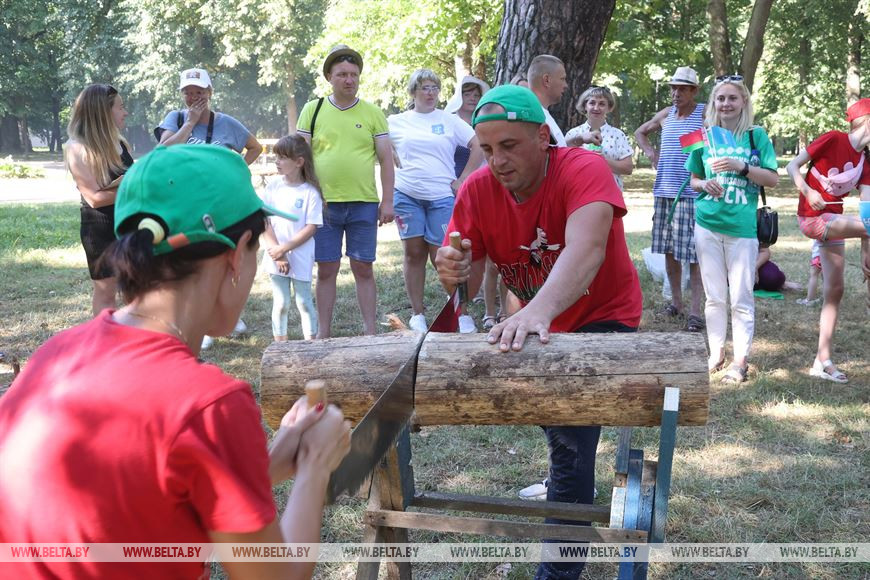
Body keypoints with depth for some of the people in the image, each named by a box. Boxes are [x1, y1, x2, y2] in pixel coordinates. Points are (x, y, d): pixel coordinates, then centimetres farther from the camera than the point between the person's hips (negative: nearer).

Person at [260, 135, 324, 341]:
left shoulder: (310, 192, -7)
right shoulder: (273, 187, 3)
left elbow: (311, 227, -10)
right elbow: (265, 223, 0)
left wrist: (284, 248, -15)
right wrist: (276, 252, -11)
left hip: (301, 259, -2)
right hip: (276, 258, 2)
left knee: (304, 303, 6)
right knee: (281, 304, 8)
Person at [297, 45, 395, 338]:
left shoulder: (373, 113, 5)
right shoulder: (313, 110, 5)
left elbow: (386, 160, 5)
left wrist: (387, 201, -1)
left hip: (364, 204, 0)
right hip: (323, 203, 0)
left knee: (363, 269, 4)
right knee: (326, 269, 5)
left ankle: (370, 331, 12)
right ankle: (324, 331, 15)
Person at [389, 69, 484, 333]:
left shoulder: (449, 120, 6)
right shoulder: (396, 122, 8)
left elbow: (479, 147, 4)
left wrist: (462, 180, -1)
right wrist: (397, 170, 4)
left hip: (442, 196, -1)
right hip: (406, 195, 1)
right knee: (414, 254, 3)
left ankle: (461, 313, 5)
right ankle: (417, 315, 11)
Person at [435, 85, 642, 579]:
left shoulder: (584, 170, -30)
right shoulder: (477, 191, -15)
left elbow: (585, 250, -49)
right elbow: (469, 284, -12)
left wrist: (539, 309, -66)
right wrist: (453, 272, -37)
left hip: (603, 316, -6)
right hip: (537, 322, 6)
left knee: (570, 440, -19)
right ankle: (573, 488, 59)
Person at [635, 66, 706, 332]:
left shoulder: (706, 115, -5)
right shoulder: (666, 114, 13)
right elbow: (640, 132, 30)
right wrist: (650, 151, 12)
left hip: (693, 193, -6)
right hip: (664, 191, 6)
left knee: (693, 252, -7)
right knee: (669, 249, 11)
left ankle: (695, 310, -6)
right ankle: (675, 301, 23)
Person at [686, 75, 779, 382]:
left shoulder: (756, 136, -1)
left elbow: (773, 179, -4)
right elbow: (693, 181, 15)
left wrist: (742, 166, -18)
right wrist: (705, 184, -8)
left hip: (742, 227, -3)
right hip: (707, 226, 3)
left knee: (741, 298, -1)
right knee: (714, 296, 10)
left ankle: (741, 361, 7)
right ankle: (716, 354, 21)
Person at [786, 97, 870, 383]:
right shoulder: (833, 139, -11)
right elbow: (792, 166, -10)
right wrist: (807, 192, -25)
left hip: (833, 222, 7)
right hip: (813, 217, -7)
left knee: (835, 289, 3)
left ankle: (823, 360, 8)